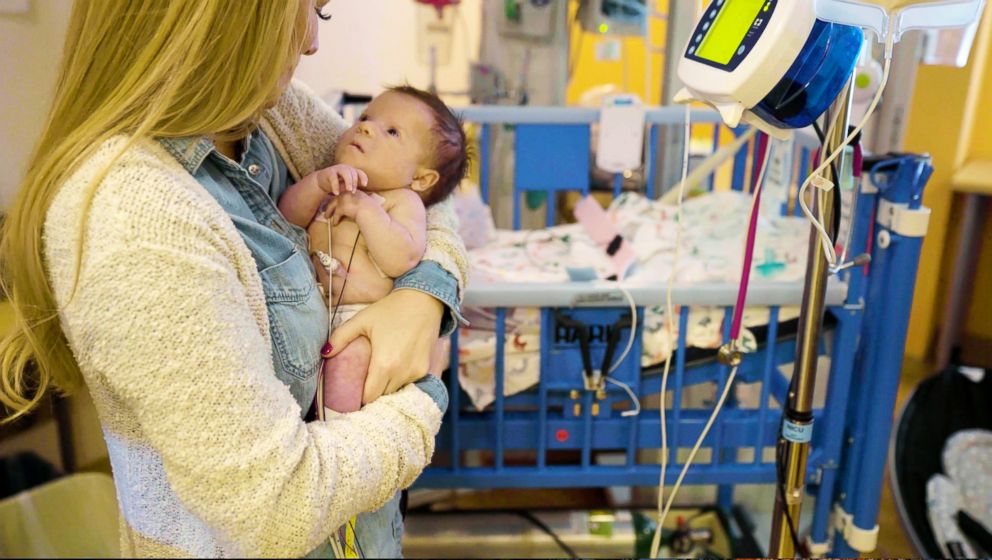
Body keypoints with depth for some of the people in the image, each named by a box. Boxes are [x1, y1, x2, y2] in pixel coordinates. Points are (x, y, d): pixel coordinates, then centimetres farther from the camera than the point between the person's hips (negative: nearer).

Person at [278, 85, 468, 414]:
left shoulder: (404, 200, 1)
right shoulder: (331, 184, 17)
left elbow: (402, 260, -16)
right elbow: (286, 218, 3)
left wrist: (366, 209, -18)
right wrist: (318, 183, -12)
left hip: (363, 316, -6)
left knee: (350, 355, -30)